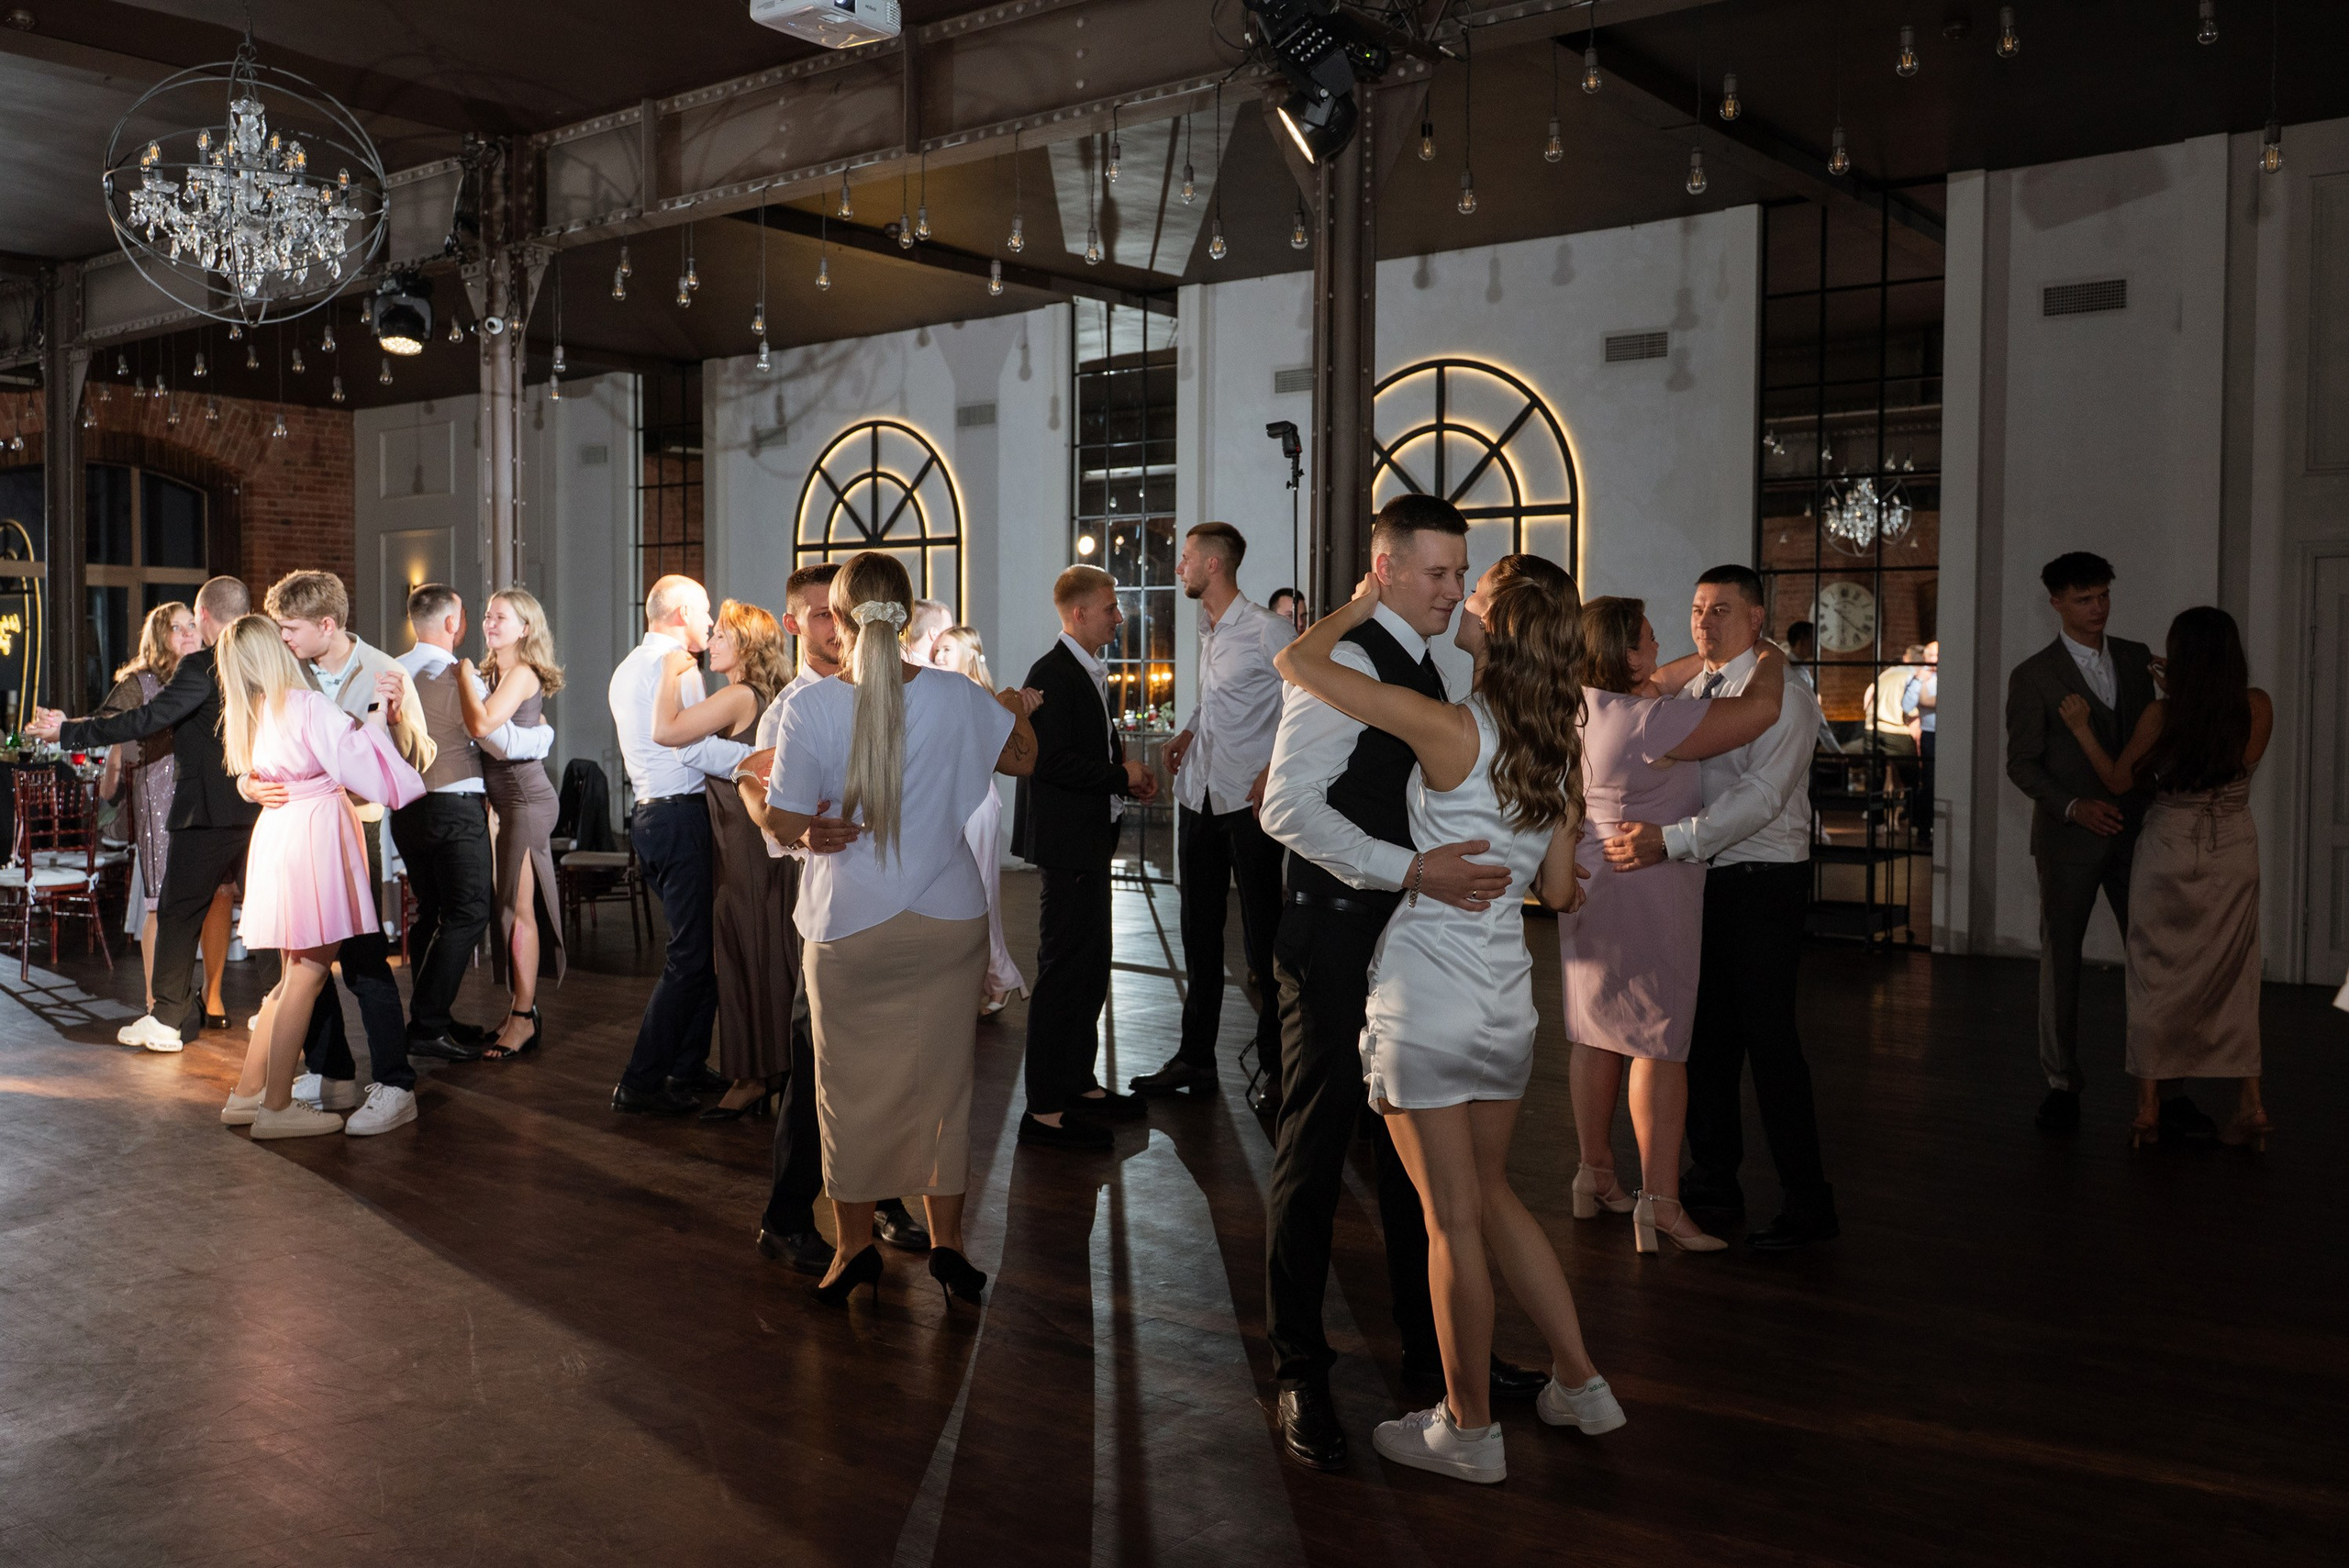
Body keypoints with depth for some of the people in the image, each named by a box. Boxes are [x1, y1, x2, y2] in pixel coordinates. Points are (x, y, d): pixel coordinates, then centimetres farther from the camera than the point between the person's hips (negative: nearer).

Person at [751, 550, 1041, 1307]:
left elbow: (785, 823, -11)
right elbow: (1022, 756, 13)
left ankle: (855, 1247, 22)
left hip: (849, 928, -2)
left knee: (850, 1089, 12)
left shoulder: (809, 705, -13)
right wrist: (1017, 709, 33)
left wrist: (754, 780, 10)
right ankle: (946, 1242, 20)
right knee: (942, 1081, 12)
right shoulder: (955, 696, -5)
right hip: (949, 919, 2)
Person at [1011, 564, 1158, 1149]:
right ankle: (1044, 1109, -2)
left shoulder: (1088, 672, 16)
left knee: (1091, 966, 17)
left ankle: (1078, 1082, 29)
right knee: (1064, 970, -7)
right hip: (1066, 842, -11)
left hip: (1089, 841, 11)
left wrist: (1129, 774, 5)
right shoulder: (1053, 674, -16)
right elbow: (1052, 761, -24)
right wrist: (1122, 776, -16)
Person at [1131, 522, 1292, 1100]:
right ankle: (1195, 1059, 18)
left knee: (1262, 933, 1)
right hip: (1200, 794, 8)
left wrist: (1274, 770, -16)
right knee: (1200, 932, 11)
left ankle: (1275, 1058, 13)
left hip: (1250, 800, -8)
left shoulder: (1267, 630, -11)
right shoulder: (1205, 629, 13)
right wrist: (1188, 730, 13)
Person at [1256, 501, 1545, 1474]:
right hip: (1339, 939, -9)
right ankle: (1300, 1375, 14)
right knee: (1314, 1152, 1)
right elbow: (1287, 806, -25)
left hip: (1408, 940, 9)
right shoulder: (1349, 664, -15)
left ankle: (1429, 1345, 30)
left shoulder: (1420, 667, 14)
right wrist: (1414, 870, -30)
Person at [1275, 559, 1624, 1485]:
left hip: (1427, 1005, -7)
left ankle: (1470, 1432, 19)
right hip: (1508, 1001, 7)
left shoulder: (1453, 730, -17)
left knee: (1453, 1219, 5)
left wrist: (1355, 609, 1)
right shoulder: (1556, 751, 4)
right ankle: (1579, 1384, 30)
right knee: (1490, 1196, 23)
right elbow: (1559, 890, 11)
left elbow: (1297, 662, -17)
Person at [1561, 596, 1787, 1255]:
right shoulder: (1652, 723, -20)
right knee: (1659, 1043, -5)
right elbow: (1761, 708, -17)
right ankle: (1660, 1201, -5)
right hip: (1648, 888, -9)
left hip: (1588, 880, 9)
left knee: (1597, 1034, 15)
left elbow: (1657, 684, 25)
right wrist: (1769, 660, 2)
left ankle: (1596, 1175, 25)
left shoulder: (1581, 706, 4)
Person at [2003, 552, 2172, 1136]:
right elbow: (2021, 764, -4)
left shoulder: (2136, 658, 9)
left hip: (2134, 830, 3)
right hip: (2068, 839, -3)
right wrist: (2074, 806, -18)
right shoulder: (2032, 676, -3)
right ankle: (2062, 1083, 15)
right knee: (2060, 959, 5)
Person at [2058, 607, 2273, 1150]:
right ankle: (2249, 1106, 9)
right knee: (2232, 979, 12)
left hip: (2168, 848, -2)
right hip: (2234, 851, 2)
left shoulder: (2161, 715, -13)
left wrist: (2083, 729, 9)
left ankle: (2149, 1109, 8)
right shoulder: (2258, 707, -7)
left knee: (2158, 977, 7)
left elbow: (2119, 780, -1)